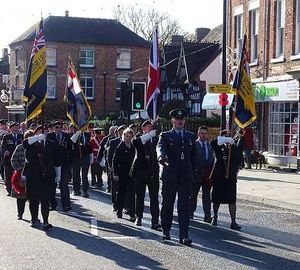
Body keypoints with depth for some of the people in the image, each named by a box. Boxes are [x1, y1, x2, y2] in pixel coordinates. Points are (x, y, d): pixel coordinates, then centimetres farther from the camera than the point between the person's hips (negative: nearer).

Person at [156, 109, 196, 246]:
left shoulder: (190, 136, 15)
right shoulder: (165, 136, 3)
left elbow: (193, 155, 16)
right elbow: (160, 147, -18)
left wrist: (193, 172, 10)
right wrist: (161, 157, -40)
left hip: (186, 176, 2)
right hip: (169, 175, -2)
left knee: (184, 206, -3)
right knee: (167, 205, 8)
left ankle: (184, 236, -6)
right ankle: (165, 230, 24)